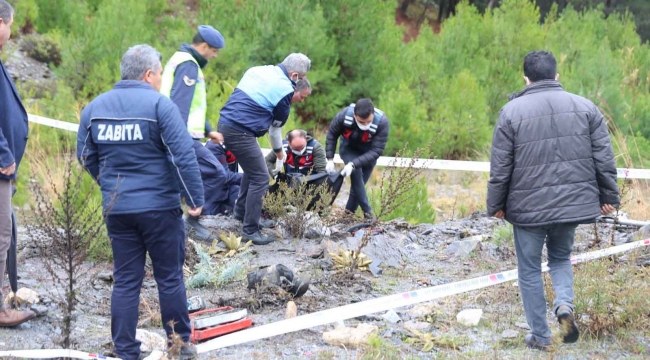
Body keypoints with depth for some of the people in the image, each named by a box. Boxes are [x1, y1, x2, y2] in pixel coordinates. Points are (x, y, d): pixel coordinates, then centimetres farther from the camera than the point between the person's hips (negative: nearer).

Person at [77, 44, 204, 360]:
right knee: (170, 279, 8)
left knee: (125, 280, 10)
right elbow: (184, 157, -16)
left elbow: (86, 157, 12)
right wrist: (195, 198, -8)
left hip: (116, 209, 4)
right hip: (159, 207, -4)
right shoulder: (159, 105, -11)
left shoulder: (95, 107, 5)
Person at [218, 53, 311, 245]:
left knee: (253, 169, 26)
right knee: (260, 178, -2)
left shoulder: (258, 70, 14)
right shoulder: (285, 89, -8)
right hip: (240, 132, -9)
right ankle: (250, 231, 0)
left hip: (226, 123, 9)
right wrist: (279, 151, 22)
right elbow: (276, 125, 3)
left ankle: (242, 211, 37)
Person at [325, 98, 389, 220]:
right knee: (356, 172, -24)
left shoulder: (382, 122, -35)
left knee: (358, 183, 2)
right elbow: (332, 134, -11)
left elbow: (376, 151, -33)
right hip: (349, 148, 0)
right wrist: (330, 159, -13)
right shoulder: (343, 116, -32)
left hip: (368, 153, 0)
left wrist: (353, 164, -41)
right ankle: (367, 212, -20)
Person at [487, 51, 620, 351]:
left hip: (529, 206, -3)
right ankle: (565, 303, -2)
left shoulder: (512, 111, -5)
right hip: (574, 202, 3)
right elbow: (604, 159, 2)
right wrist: (609, 197, 12)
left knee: (530, 270, 12)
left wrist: (496, 205, 6)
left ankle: (540, 336, 15)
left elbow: (500, 168, -5)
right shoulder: (585, 107, 2)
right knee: (561, 257, 24)